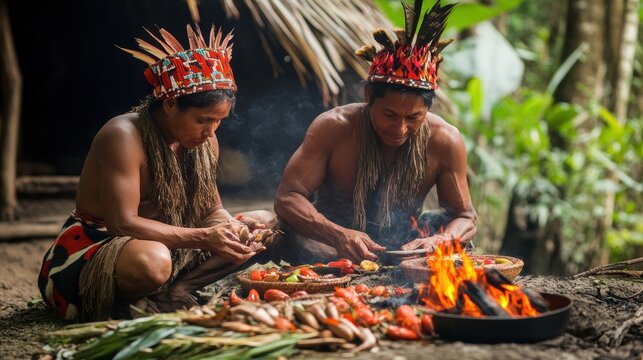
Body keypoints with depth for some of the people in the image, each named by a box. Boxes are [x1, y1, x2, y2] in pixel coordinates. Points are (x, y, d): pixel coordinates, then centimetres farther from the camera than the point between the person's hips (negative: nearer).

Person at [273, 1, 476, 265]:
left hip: (403, 249, 1)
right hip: (332, 248, -1)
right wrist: (338, 235, -39)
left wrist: (438, 241, -32)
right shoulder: (333, 128, -18)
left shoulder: (445, 141, -14)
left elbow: (466, 218, -6)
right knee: (294, 239, -33)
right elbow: (287, 198, -20)